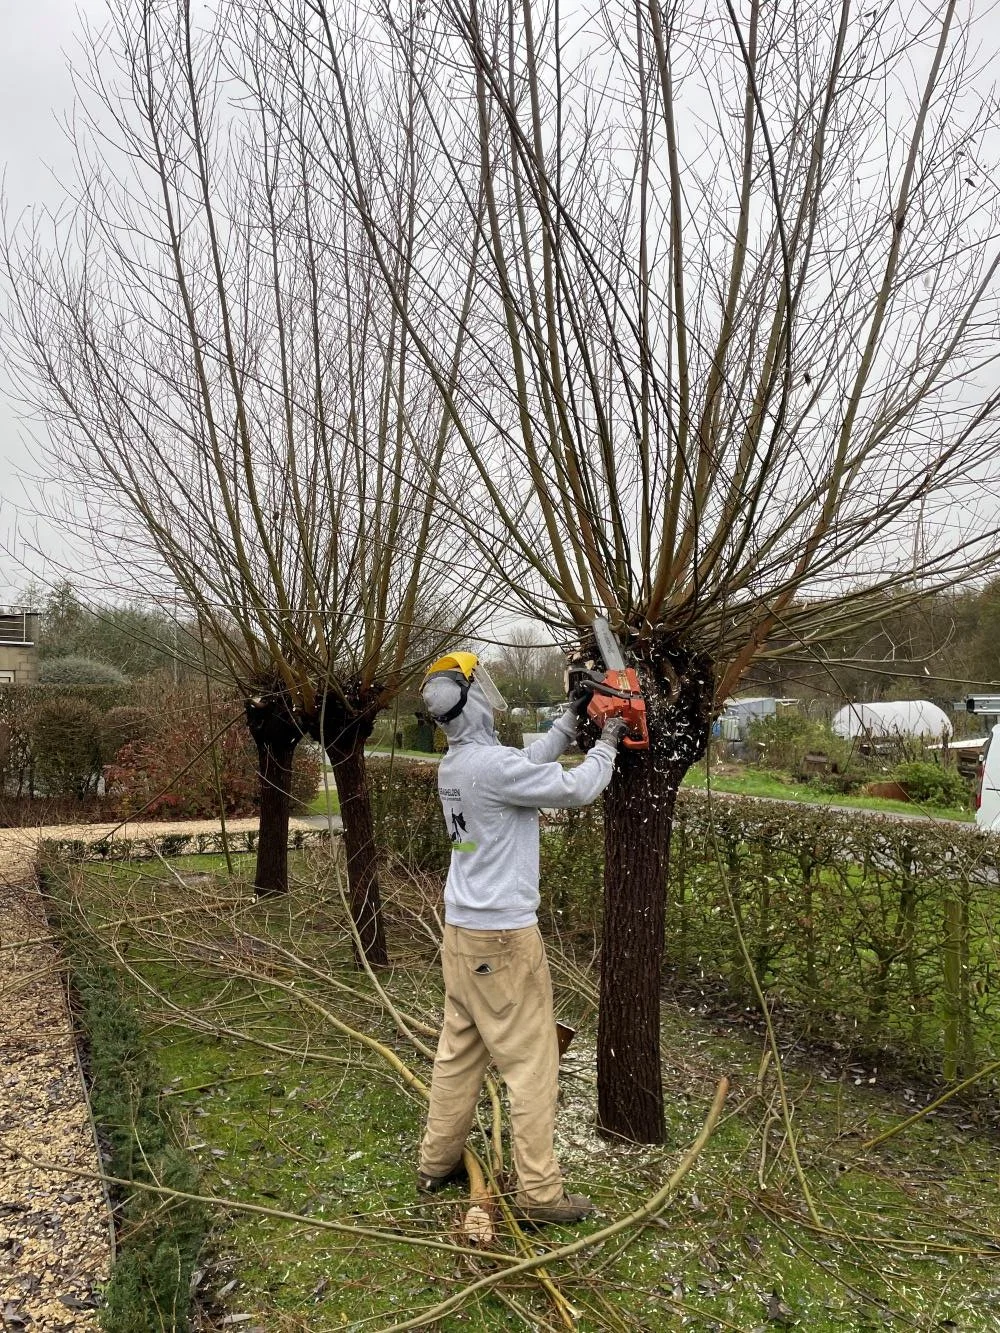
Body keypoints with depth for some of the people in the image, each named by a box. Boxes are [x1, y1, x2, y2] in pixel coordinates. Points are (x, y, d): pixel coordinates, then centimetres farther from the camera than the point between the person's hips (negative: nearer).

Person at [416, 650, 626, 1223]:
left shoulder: (455, 765, 6)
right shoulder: (493, 764, -23)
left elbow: (530, 764, 17)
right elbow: (576, 788, -16)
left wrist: (570, 719, 17)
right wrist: (608, 743, 0)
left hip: (463, 929, 9)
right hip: (504, 937, -9)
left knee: (460, 1050, 19)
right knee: (532, 1062, 3)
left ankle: (437, 1162, 32)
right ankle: (540, 1192, 13)